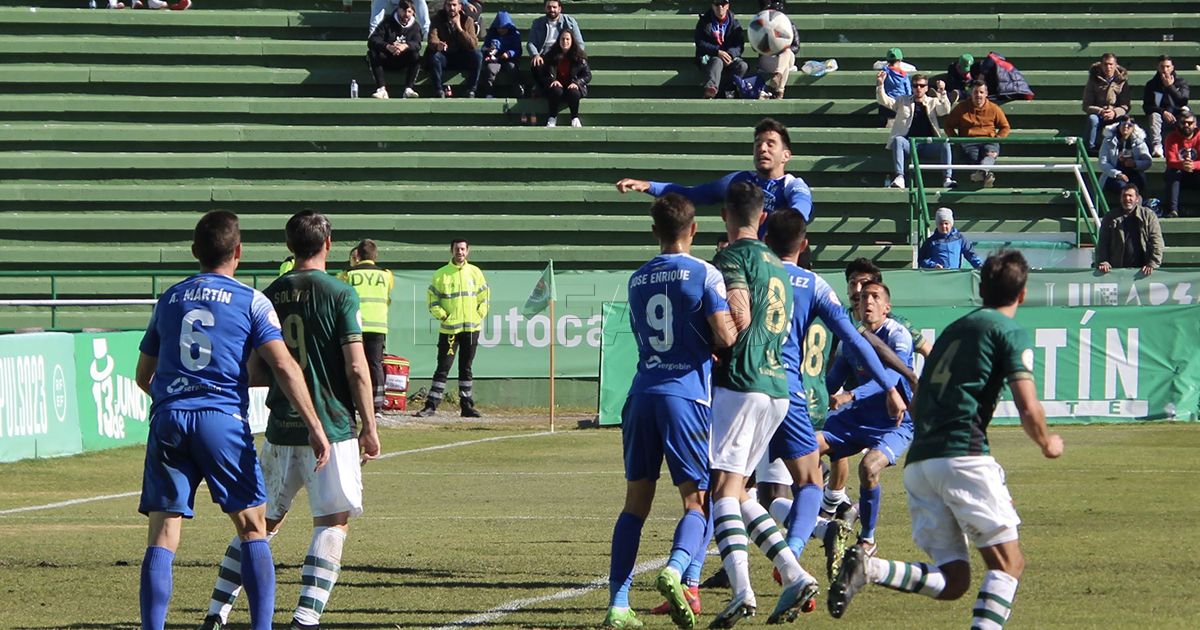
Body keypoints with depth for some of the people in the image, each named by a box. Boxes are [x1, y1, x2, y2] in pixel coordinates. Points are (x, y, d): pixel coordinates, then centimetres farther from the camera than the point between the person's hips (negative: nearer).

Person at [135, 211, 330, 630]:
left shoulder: (169, 300, 16)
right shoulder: (251, 302, 4)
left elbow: (143, 377, 23)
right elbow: (284, 367, -7)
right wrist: (315, 428, -8)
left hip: (167, 420, 3)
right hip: (223, 420, -3)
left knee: (163, 535, 1)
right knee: (253, 529, 8)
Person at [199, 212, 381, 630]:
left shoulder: (269, 297, 6)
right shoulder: (339, 295, -8)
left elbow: (255, 372, 9)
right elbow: (356, 368, -10)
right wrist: (369, 427, -3)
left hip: (281, 429, 5)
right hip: (331, 428, -5)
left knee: (263, 521, 15)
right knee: (333, 523, 1)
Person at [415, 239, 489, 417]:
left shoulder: (475, 273, 7)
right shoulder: (441, 275, -1)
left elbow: (484, 296, 13)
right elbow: (432, 298, 2)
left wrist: (479, 314, 1)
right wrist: (443, 316, -8)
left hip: (471, 328, 3)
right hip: (449, 328, -3)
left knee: (466, 369, 8)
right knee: (443, 367, -6)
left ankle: (466, 405, 13)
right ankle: (431, 405, -4)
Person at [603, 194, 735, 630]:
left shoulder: (637, 280, 14)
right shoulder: (704, 275, -3)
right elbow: (725, 338, -10)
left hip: (642, 394, 4)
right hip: (687, 394, -4)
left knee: (636, 501, 10)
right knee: (698, 500, -1)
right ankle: (675, 569, -30)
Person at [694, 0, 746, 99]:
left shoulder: (734, 23, 12)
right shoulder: (704, 21, 7)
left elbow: (739, 45, 3)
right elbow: (700, 43, -4)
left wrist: (730, 54, -20)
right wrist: (717, 52, -20)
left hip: (731, 57, 2)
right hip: (709, 57, -2)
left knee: (742, 65, -29)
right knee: (717, 62, -38)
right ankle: (710, 88, -65)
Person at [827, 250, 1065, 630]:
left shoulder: (952, 331, 26)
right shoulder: (1011, 333, 3)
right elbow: (1029, 410, -6)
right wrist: (1047, 444, 16)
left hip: (918, 463, 7)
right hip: (963, 456, -7)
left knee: (952, 580, 4)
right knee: (1008, 562, -2)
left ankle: (868, 568, -17)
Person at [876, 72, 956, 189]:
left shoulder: (933, 102, 18)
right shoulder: (903, 101, 18)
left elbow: (945, 110, 0)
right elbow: (883, 100, 8)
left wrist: (942, 93, -17)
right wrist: (880, 84, -10)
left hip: (928, 145, 0)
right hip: (908, 144, 0)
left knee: (945, 144, -28)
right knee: (898, 140, -33)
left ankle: (947, 178, -32)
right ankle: (899, 178, -44)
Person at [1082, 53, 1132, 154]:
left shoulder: (1122, 80, -1)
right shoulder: (1094, 80, -2)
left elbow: (1125, 106, -5)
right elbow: (1086, 106, -6)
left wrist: (1114, 113, -27)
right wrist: (1100, 111, -26)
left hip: (1116, 115, 0)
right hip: (1098, 114, 0)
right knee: (1093, 119, -34)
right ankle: (1091, 148, -24)